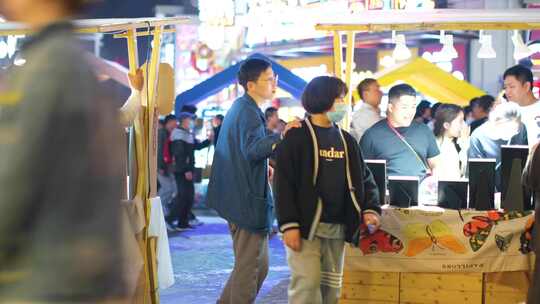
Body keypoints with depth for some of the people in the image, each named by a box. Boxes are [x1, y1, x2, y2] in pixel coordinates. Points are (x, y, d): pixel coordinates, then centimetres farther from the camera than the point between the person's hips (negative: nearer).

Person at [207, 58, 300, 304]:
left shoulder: (239, 108, 16)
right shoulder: (249, 112, -16)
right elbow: (252, 149, -35)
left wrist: (264, 168, 35)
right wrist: (280, 136, -50)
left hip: (237, 198, 10)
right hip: (249, 199, -10)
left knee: (258, 265, 17)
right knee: (250, 267, -3)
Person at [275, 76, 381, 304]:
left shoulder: (346, 140, 14)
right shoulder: (297, 137, -6)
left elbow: (364, 178, 17)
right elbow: (284, 183, -10)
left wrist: (371, 208, -1)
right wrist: (289, 224, -17)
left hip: (337, 228, 6)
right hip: (307, 226, -6)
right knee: (307, 286, -11)